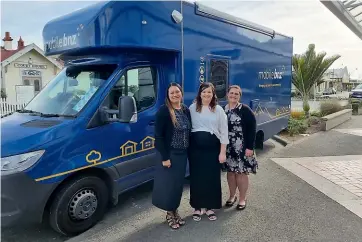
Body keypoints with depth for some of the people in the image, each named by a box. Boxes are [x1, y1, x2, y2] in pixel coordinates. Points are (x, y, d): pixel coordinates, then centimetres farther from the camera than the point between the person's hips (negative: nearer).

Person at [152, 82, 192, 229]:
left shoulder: (186, 110, 6)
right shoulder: (163, 111, -13)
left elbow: (189, 132, 11)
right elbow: (158, 136, -16)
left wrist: (189, 151, 7)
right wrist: (164, 157, -18)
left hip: (183, 154, 6)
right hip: (169, 154, -6)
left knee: (179, 184, 15)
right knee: (169, 184, 4)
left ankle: (175, 211, 33)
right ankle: (170, 214, 23)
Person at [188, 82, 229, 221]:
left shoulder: (218, 110, 2)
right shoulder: (192, 108, 2)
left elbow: (224, 132, 2)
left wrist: (223, 152, -2)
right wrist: (187, 147, -5)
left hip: (213, 148, 0)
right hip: (196, 147, 0)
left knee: (212, 177, 7)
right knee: (196, 177, 7)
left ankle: (210, 207, 25)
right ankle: (198, 207, 24)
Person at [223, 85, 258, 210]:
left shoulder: (245, 110, -6)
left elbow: (252, 129, -10)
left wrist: (250, 147, -16)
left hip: (242, 147, -4)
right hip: (228, 147, 4)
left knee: (241, 172, 3)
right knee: (230, 172, 13)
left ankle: (242, 199, 19)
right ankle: (232, 196, 30)